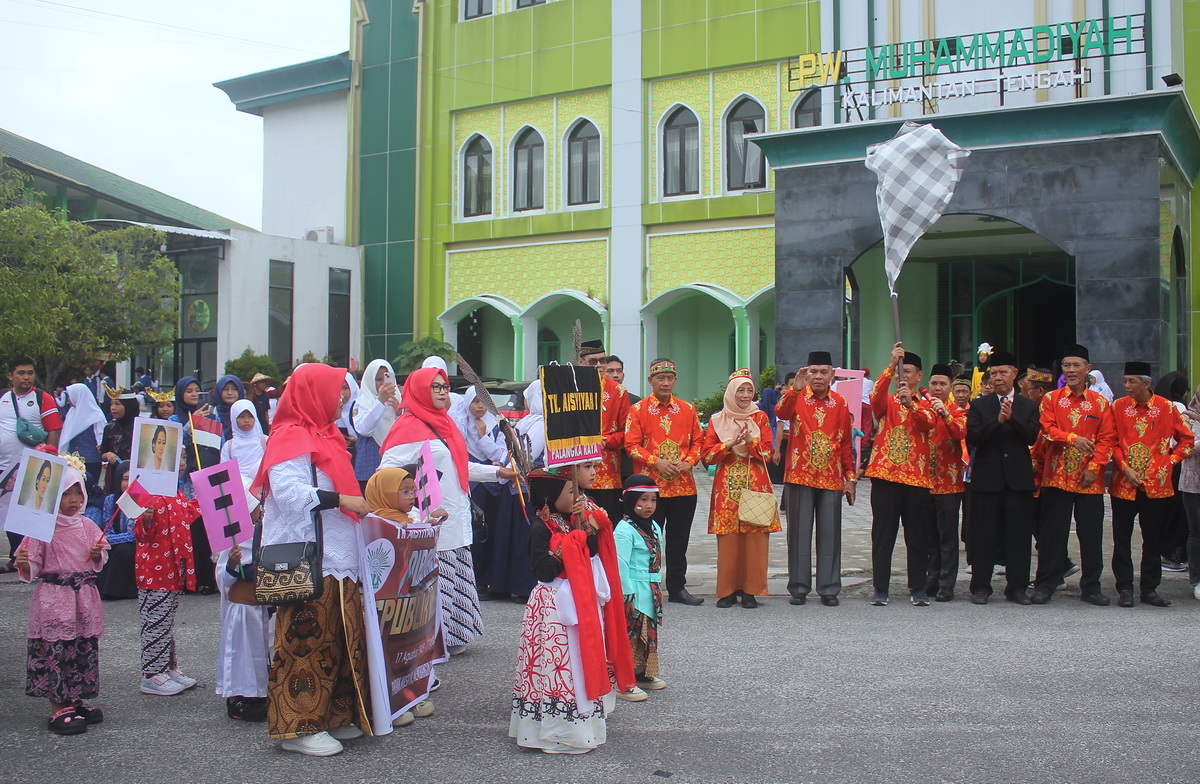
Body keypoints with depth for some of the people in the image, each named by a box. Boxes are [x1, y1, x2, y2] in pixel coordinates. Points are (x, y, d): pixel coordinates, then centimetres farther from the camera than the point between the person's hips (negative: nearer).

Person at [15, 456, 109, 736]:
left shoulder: (85, 526, 7)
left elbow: (99, 564, 15)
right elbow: (31, 570, -8)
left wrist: (97, 555, -6)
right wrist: (23, 564, -29)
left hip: (84, 597, 6)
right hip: (53, 598, -6)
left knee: (85, 649, 10)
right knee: (55, 649, -4)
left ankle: (74, 702, 24)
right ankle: (58, 710, 4)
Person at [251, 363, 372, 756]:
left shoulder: (321, 435, 22)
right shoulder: (290, 438, -10)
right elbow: (289, 492, -23)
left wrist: (358, 502, 21)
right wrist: (339, 499, -20)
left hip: (336, 560, 10)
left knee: (340, 640, 11)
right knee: (306, 641, -6)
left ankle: (335, 717, 20)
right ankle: (298, 727, 1)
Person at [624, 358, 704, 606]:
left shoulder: (687, 409, 10)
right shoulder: (638, 410, 0)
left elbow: (698, 440, 12)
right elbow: (632, 444, -4)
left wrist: (689, 462, -7)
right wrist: (656, 462, -17)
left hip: (683, 485, 3)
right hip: (650, 485, -3)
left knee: (679, 539, 9)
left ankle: (677, 588, 19)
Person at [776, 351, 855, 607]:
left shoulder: (840, 403, 8)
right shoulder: (797, 397, 1)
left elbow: (847, 443, 10)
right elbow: (781, 413, -22)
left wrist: (850, 477, 7)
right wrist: (795, 388, -35)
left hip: (831, 479, 2)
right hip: (799, 476, -2)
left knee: (830, 533, 4)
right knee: (799, 532, 2)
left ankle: (829, 588, 13)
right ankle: (798, 587, 11)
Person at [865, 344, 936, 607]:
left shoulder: (926, 405, 11)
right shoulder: (887, 402, 11)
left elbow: (928, 423, -12)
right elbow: (875, 396, -14)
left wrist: (910, 403, -29)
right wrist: (891, 364, -22)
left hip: (916, 477, 0)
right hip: (885, 475, 0)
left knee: (917, 535, 4)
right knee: (883, 534, 0)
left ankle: (918, 589, 12)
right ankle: (881, 589, 5)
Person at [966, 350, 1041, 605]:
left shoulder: (1028, 406, 10)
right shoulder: (979, 406, 8)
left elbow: (1032, 437, -4)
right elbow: (972, 437, -6)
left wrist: (1012, 418, -17)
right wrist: (997, 421, -17)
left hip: (1019, 479, 1)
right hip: (987, 478, -1)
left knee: (1019, 535, 3)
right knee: (983, 535, 0)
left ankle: (1017, 587, 12)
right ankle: (980, 587, 8)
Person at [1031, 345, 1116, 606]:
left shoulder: (1100, 402, 6)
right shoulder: (1050, 399, 5)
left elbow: (1107, 438, 1)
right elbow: (1048, 429, -7)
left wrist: (1094, 467, -10)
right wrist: (1073, 438, -24)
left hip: (1089, 480, 1)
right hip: (1056, 477, -1)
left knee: (1091, 534, 4)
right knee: (1052, 533, 3)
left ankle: (1091, 587, 16)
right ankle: (1045, 584, 11)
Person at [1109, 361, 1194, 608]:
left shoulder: (1166, 407, -1)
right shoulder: (1118, 407, 1)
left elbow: (1187, 439, 8)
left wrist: (1170, 461, -1)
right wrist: (1125, 468, -9)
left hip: (1156, 484, 0)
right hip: (1123, 484, 0)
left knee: (1153, 539, 7)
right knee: (1122, 539, 3)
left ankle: (1150, 589, 16)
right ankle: (1124, 589, 11)